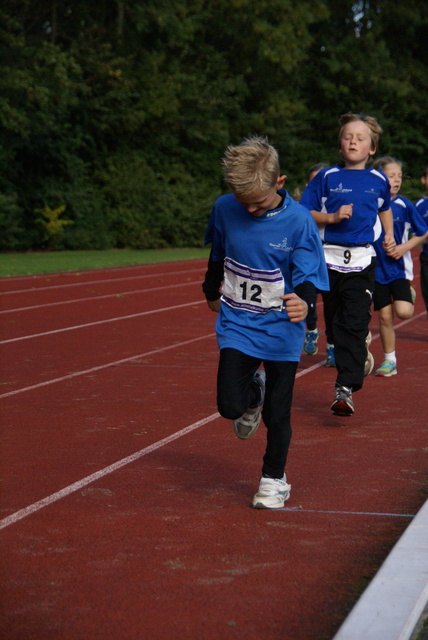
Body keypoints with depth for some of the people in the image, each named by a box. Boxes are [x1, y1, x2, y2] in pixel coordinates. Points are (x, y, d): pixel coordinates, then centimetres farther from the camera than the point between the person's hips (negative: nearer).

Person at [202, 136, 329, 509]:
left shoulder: (298, 221, -15)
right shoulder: (225, 209, -6)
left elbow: (308, 276, -15)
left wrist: (302, 301, -37)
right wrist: (212, 291, 28)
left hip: (280, 328, -2)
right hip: (237, 324, 2)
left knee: (277, 414, 2)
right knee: (231, 405, -8)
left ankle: (274, 478, 25)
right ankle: (253, 390, 28)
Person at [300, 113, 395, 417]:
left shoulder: (378, 180, 7)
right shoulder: (327, 177, 1)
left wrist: (389, 235, 16)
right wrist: (331, 217, -12)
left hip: (362, 261, -1)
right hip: (330, 258, 1)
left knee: (354, 323, -10)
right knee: (335, 326, 8)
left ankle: (346, 388, -12)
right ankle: (361, 352, 38)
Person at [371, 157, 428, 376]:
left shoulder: (404, 205, -6)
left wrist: (404, 247, -9)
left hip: (399, 266, -1)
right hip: (377, 268, 1)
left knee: (403, 311, -16)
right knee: (385, 316, 3)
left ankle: (408, 294, 19)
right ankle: (389, 361, 16)